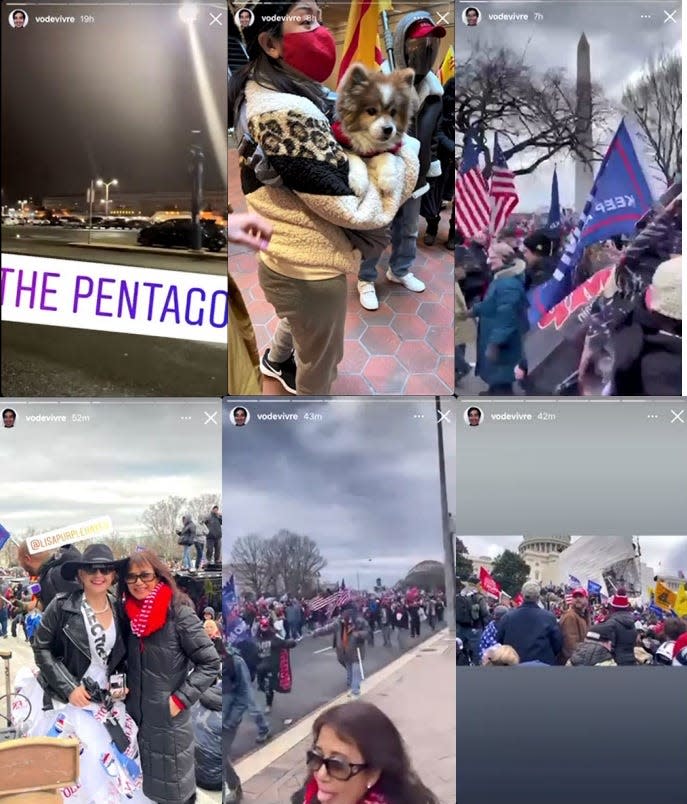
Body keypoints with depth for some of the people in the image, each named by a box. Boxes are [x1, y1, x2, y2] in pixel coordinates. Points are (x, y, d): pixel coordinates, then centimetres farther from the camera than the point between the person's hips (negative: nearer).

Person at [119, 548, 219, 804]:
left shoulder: (180, 613, -17)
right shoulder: (129, 613, 1)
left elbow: (210, 663, -16)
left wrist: (181, 699, -17)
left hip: (169, 718, -5)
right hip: (137, 714, 5)